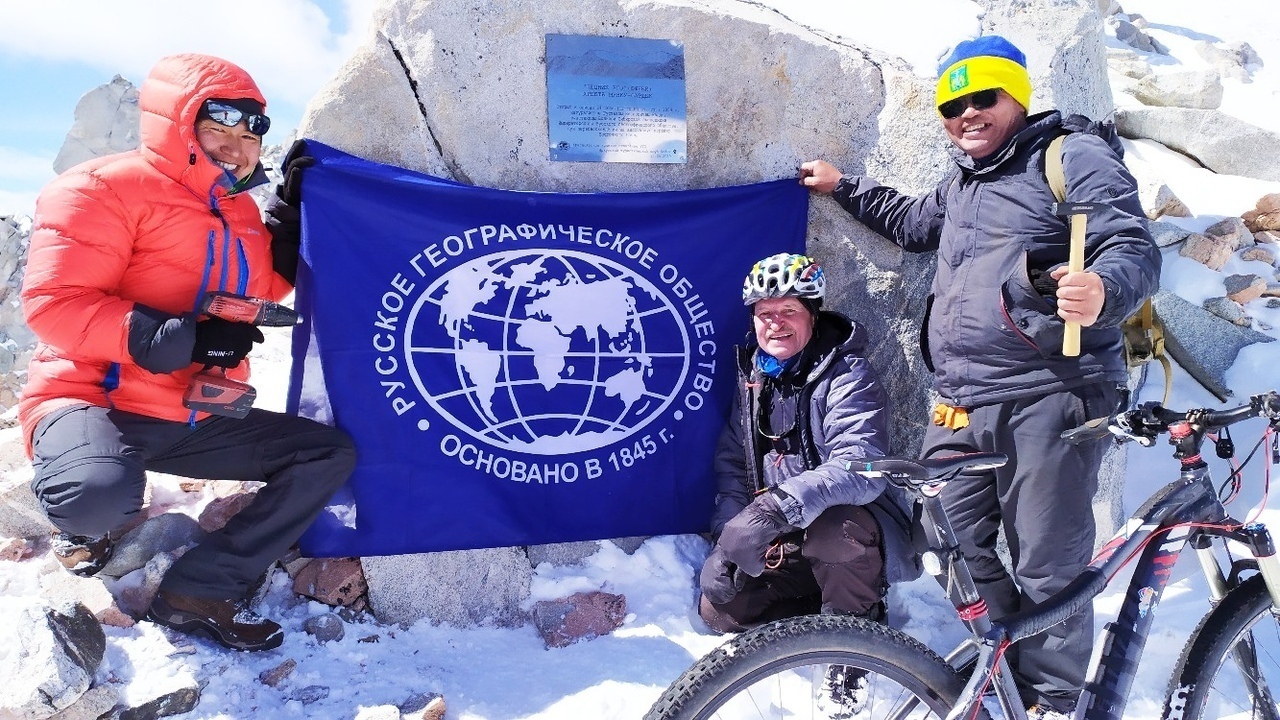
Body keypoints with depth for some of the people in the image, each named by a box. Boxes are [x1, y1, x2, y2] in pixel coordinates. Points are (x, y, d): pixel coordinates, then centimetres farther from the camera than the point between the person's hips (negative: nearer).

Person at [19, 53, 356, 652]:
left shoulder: (241, 211, 14)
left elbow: (258, 293, 24)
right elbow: (54, 302, -19)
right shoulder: (107, 187, -9)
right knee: (102, 497, -40)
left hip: (196, 420, 7)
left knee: (332, 454, -3)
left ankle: (200, 591, -7)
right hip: (96, 400, -7)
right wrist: (185, 338, -27)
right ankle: (84, 520, 4)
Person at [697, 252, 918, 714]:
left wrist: (779, 505, -47)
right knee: (720, 606, -8)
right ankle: (828, 613, 10)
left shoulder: (847, 376, -17)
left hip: (853, 535, -6)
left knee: (833, 528, -38)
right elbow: (732, 464, 6)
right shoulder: (753, 376, 4)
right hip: (787, 544, 6)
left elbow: (861, 467, -34)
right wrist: (726, 536, -9)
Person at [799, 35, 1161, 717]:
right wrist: (843, 186, 45)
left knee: (1047, 566, -4)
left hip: (1048, 398, -7)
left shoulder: (1074, 156, 0)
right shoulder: (961, 185, 24)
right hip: (961, 405, 8)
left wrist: (1102, 290, -32)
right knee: (954, 546, 10)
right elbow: (914, 222, 45)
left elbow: (1135, 248, -10)